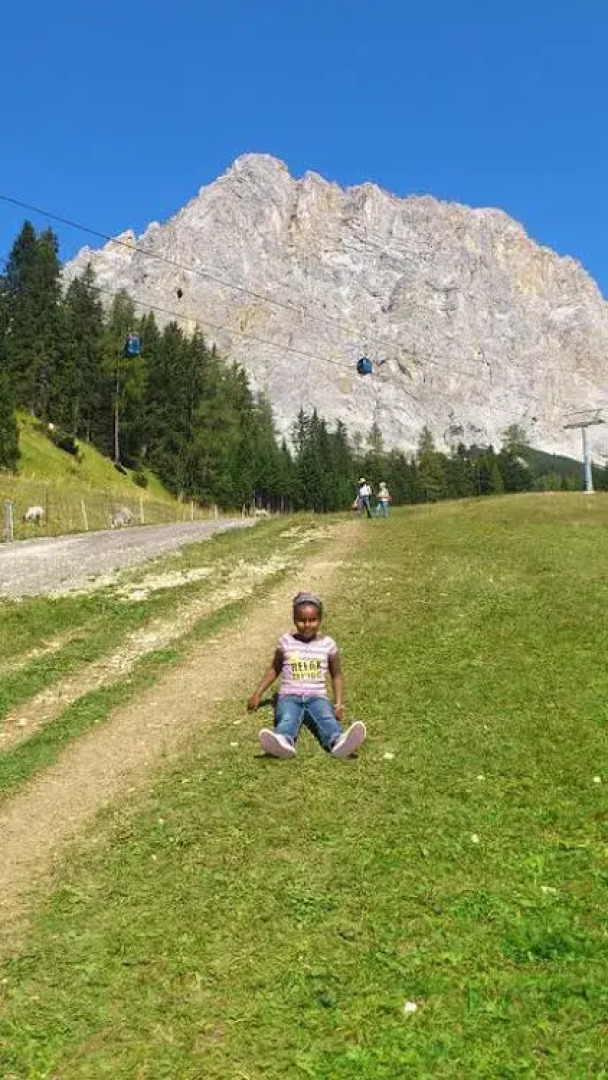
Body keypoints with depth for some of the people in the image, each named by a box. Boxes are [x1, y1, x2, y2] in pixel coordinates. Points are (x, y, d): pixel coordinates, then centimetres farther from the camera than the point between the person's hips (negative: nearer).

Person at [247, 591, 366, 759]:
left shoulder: (328, 643, 8)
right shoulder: (286, 641, 8)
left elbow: (336, 675, 17)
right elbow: (275, 669, 22)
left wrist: (338, 703, 2)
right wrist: (258, 694, 13)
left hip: (317, 697, 1)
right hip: (289, 697, 0)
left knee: (328, 719, -35)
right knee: (287, 720, -36)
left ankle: (338, 741, -67)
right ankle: (284, 741, -70)